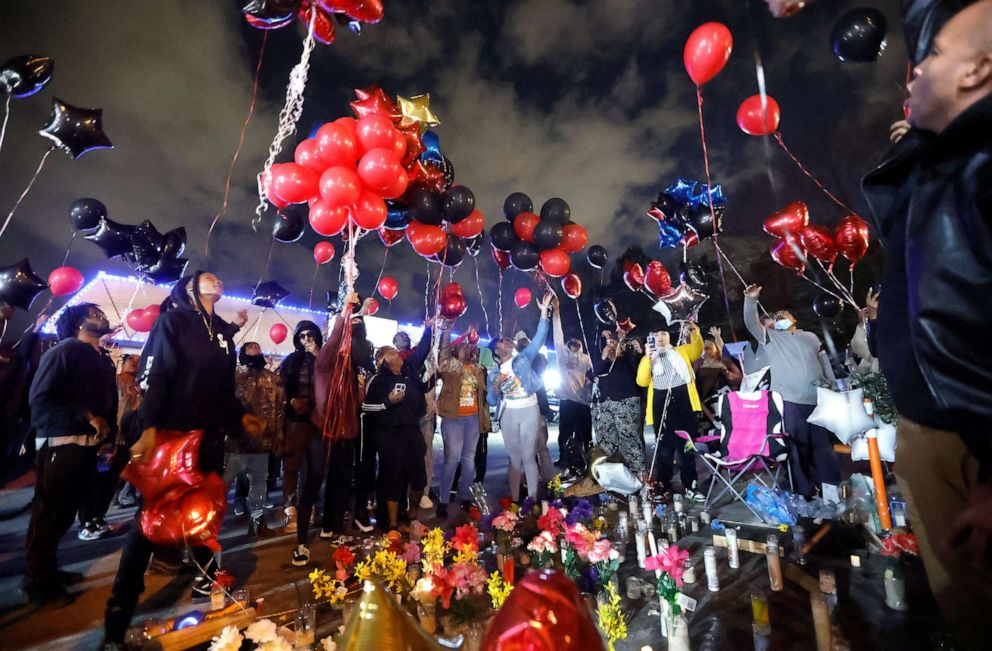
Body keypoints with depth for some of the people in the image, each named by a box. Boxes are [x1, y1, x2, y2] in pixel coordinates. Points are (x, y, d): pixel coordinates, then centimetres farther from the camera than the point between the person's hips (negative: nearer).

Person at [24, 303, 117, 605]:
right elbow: (39, 398, -14)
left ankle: (47, 570, 29)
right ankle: (39, 582, 15)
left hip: (90, 446, 7)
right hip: (61, 445, -7)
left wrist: (109, 437, 6)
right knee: (49, 513, 3)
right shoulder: (64, 351, -6)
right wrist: (86, 416, -16)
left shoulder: (105, 360, 15)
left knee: (66, 512, 15)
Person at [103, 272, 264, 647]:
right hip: (172, 433, -6)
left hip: (210, 436, 6)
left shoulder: (223, 332, 15)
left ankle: (205, 582, 30)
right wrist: (150, 427, -21)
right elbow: (154, 375, -12)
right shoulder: (173, 320, -2)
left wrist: (240, 417, 19)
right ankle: (119, 614, 17)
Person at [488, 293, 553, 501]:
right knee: (514, 458, 10)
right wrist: (496, 385, -14)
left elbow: (539, 337, -4)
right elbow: (492, 401, 5)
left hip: (529, 411, -2)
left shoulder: (523, 358, 4)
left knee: (529, 456, 0)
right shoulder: (494, 372, 8)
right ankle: (515, 501, 20)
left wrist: (544, 312, -12)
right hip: (508, 414, 2)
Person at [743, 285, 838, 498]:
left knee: (824, 446, 13)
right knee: (797, 448, 2)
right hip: (790, 401, -3)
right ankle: (805, 492, 12)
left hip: (819, 400, 3)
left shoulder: (810, 337, 16)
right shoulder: (770, 337, 8)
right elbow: (751, 323, -8)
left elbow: (825, 365, 17)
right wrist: (750, 300, -20)